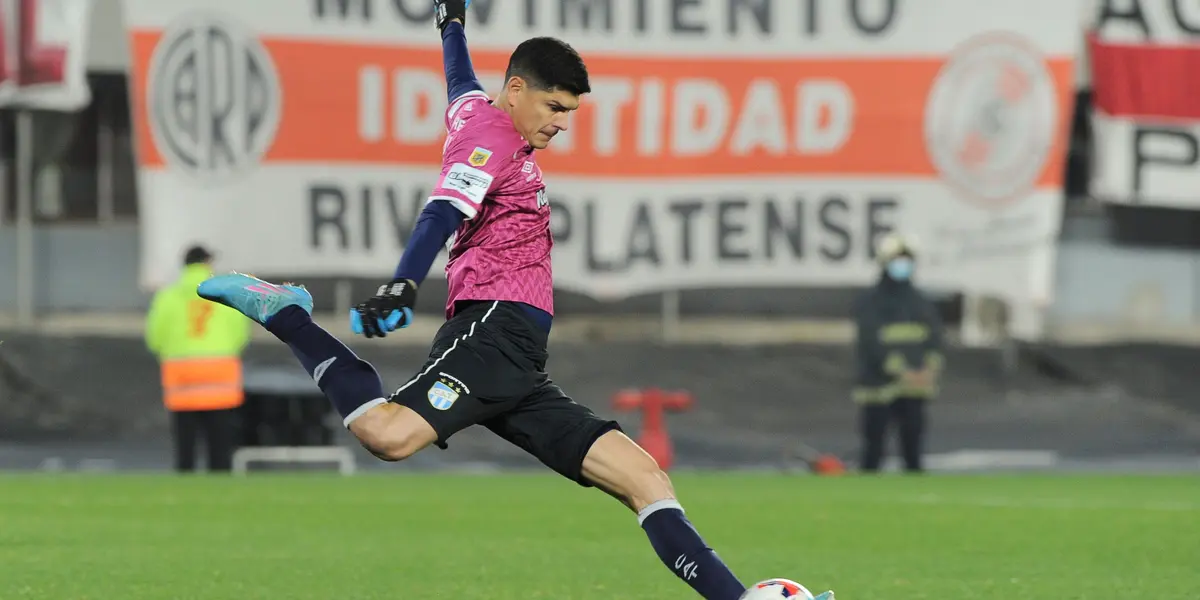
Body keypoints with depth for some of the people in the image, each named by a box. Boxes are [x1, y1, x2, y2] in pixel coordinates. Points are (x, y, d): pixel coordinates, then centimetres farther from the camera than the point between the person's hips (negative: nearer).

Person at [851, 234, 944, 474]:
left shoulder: (921, 303, 13)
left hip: (914, 389, 5)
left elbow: (934, 338, 8)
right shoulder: (869, 303, -4)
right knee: (873, 452, -2)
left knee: (913, 449, 6)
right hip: (878, 388, -4)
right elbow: (872, 343, -14)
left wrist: (930, 368, -12)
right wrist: (902, 372, -22)